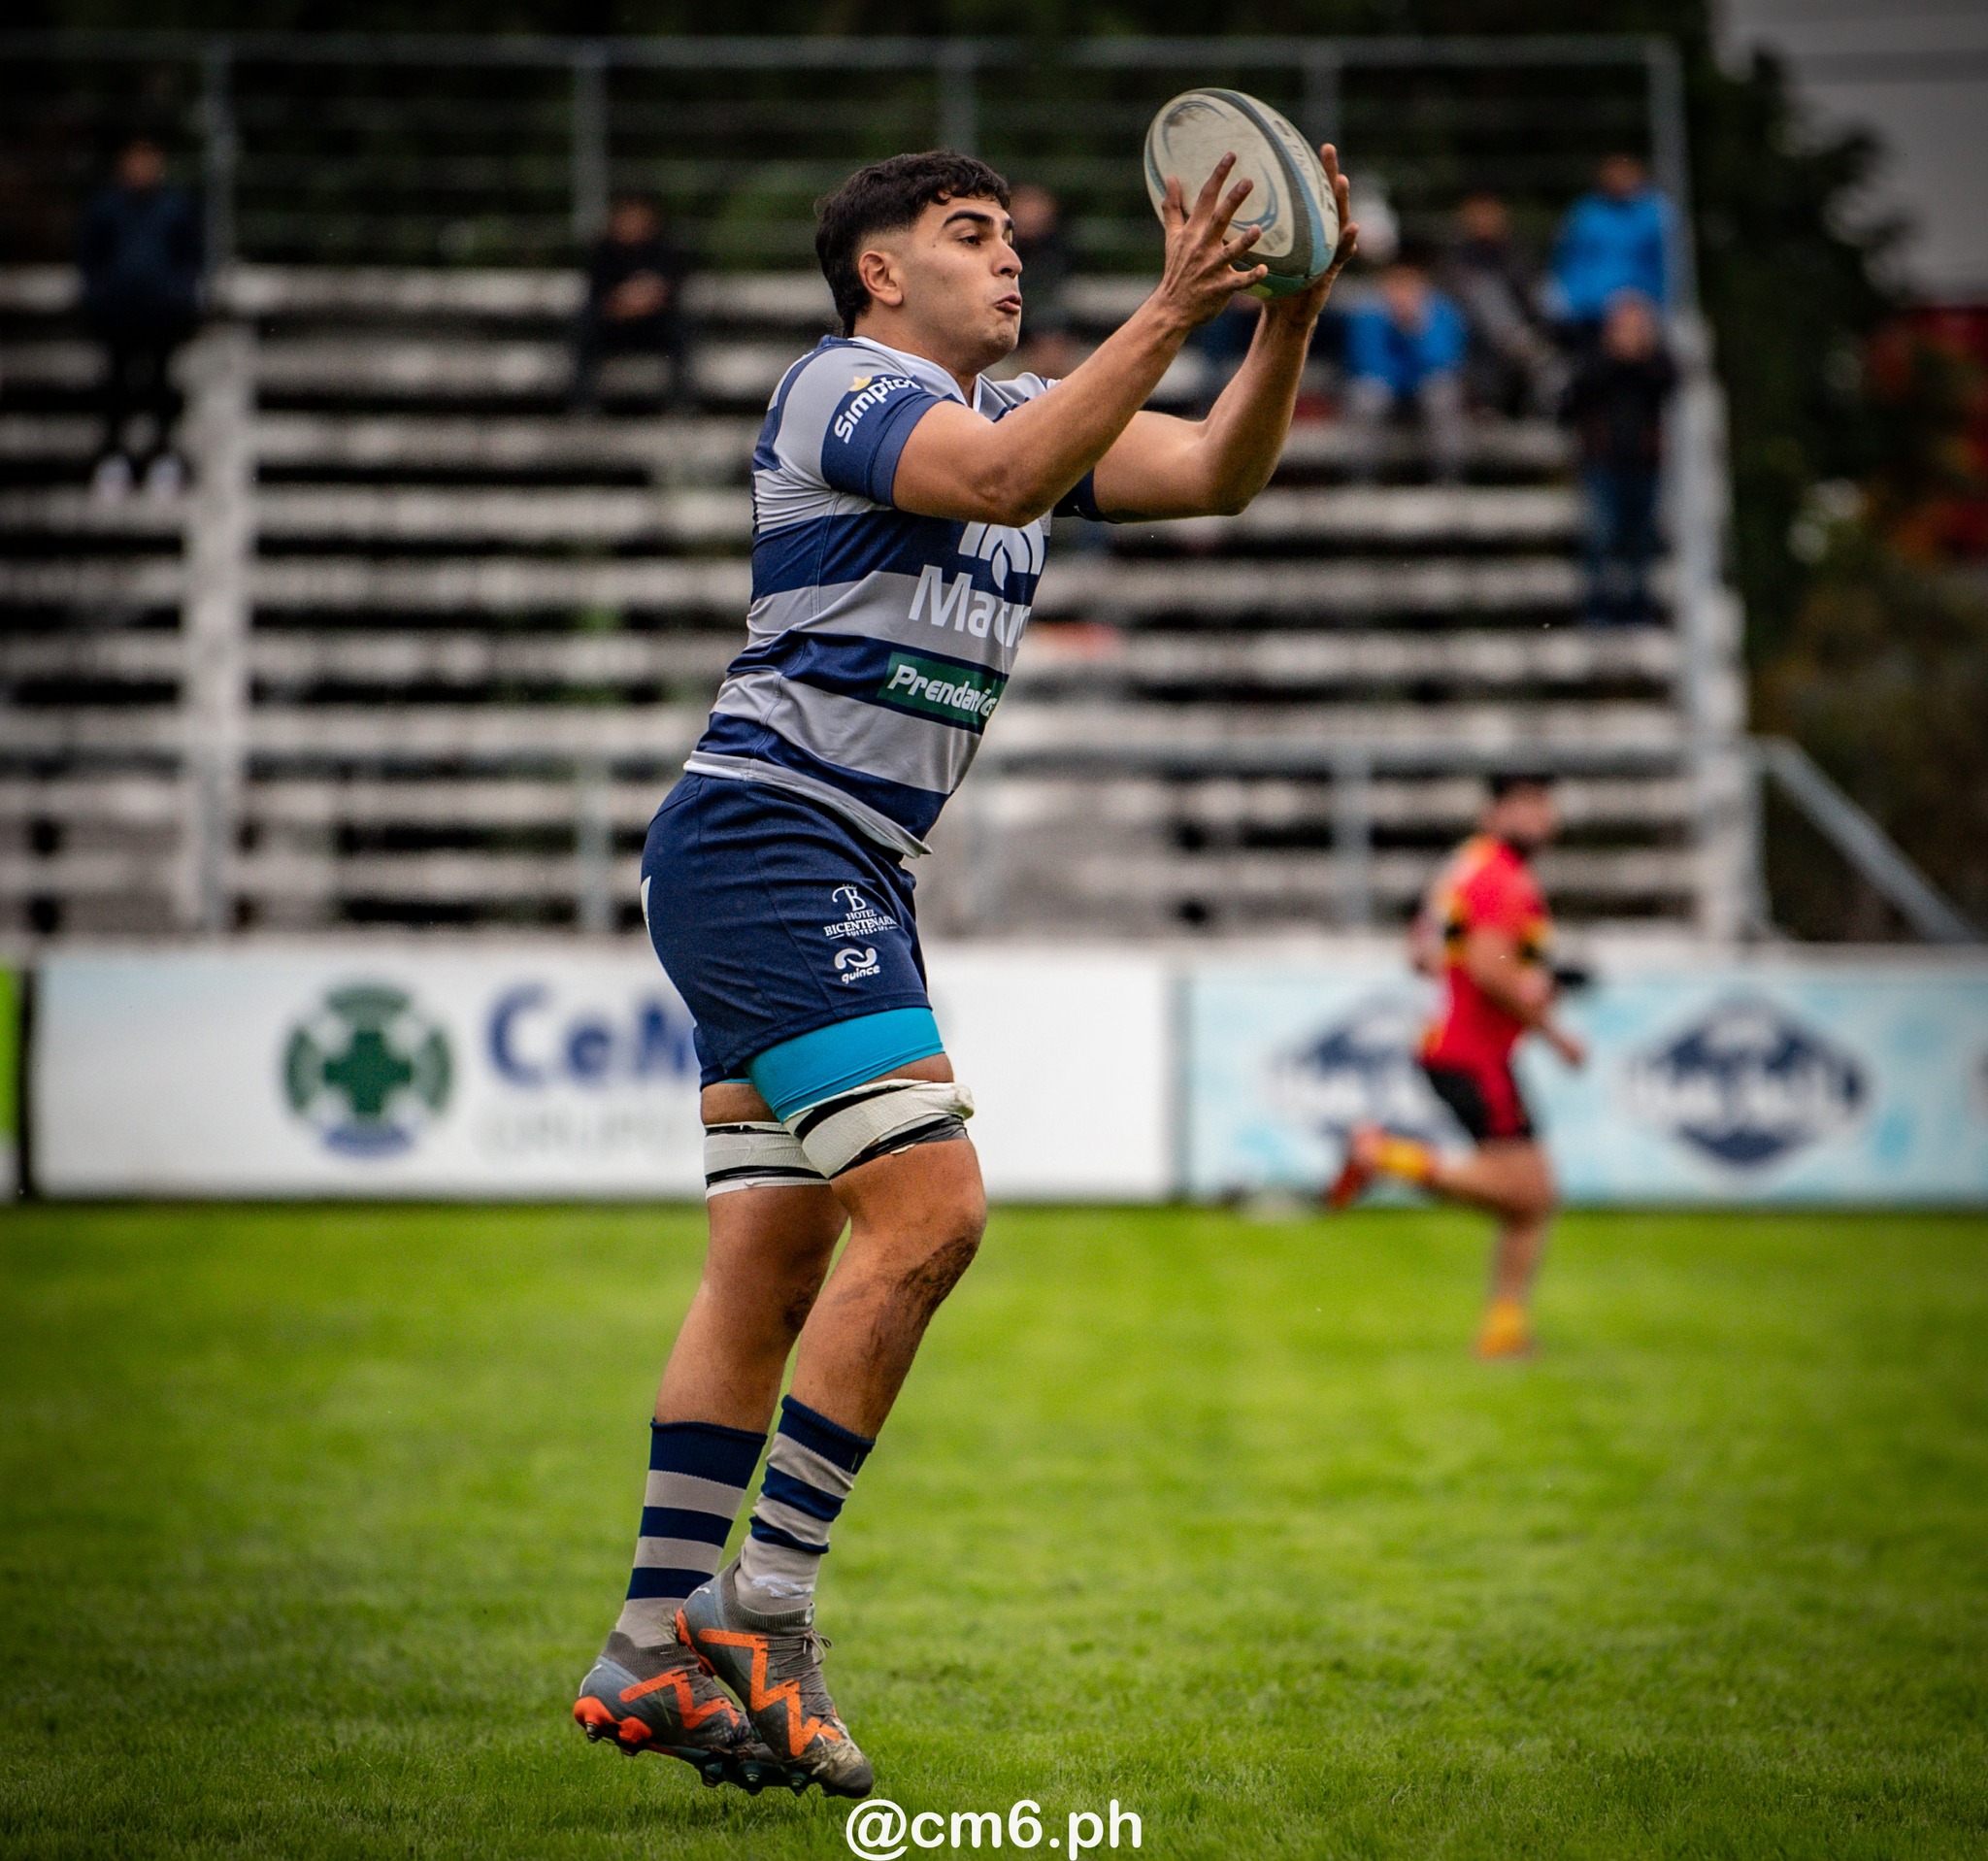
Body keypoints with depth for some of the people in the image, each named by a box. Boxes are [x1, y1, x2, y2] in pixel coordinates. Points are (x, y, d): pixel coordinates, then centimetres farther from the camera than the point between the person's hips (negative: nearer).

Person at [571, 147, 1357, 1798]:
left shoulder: (1022, 410, 19)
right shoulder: (846, 385, -7)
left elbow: (1216, 472, 8)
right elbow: (996, 476, -27)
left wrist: (1288, 316, -7)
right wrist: (1169, 314, -31)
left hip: (850, 883, 9)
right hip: (767, 841, -9)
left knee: (775, 1263, 6)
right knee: (927, 1208, -17)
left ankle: (656, 1652, 7)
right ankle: (763, 1608, -11)